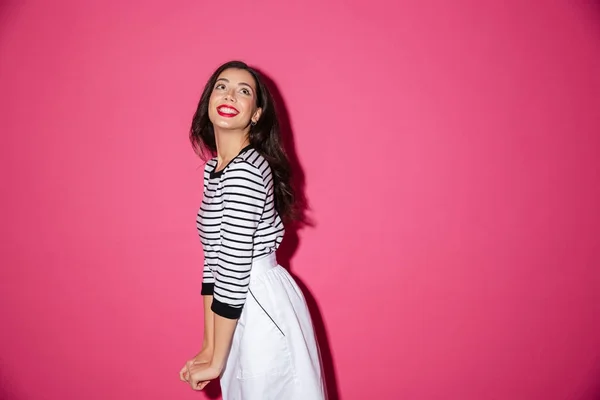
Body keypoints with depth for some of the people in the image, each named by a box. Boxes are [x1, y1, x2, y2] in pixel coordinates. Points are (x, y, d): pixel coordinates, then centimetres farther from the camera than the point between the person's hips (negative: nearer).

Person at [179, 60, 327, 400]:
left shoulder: (245, 171, -22)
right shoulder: (215, 167, 6)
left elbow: (234, 268, -22)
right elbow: (214, 260, 6)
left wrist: (216, 362, -14)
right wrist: (208, 347, 6)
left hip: (262, 308, -8)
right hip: (246, 304, 8)